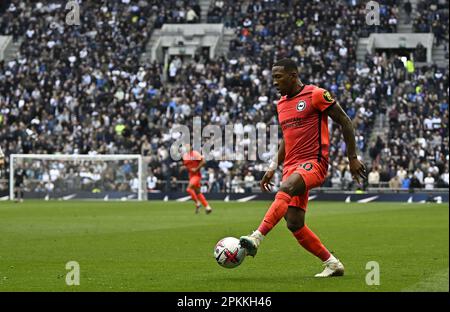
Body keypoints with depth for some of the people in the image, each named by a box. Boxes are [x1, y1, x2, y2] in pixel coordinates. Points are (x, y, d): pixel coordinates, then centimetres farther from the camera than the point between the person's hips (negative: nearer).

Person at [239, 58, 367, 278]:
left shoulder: (315, 95, -6)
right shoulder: (281, 104, 17)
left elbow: (345, 122, -3)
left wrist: (353, 158, -5)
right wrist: (273, 168, 20)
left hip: (313, 163, -8)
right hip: (291, 167, 8)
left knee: (285, 190, -35)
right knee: (294, 224, -2)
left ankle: (256, 238, -46)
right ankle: (332, 264, 12)